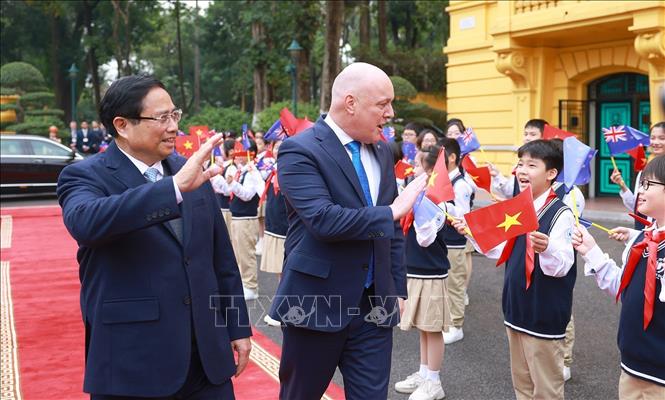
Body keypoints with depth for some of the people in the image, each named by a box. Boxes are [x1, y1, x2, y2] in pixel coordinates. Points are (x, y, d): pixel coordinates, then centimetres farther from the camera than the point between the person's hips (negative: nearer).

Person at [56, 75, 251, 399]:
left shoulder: (190, 171, 8)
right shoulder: (85, 177, -7)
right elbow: (85, 222, -30)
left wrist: (237, 326, 13)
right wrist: (176, 187, -36)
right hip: (132, 361, -4)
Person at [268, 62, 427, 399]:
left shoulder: (381, 151, 9)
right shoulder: (299, 151, -13)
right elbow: (323, 219, -26)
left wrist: (397, 288, 12)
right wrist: (392, 211, -20)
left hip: (375, 305, 6)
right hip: (317, 304, -5)